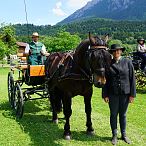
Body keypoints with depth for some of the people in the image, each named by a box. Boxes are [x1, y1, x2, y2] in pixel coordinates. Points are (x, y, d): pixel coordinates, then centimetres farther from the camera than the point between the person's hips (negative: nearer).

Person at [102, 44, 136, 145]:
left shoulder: (128, 62, 0)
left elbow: (132, 79, -1)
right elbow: (105, 80, 1)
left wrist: (132, 94, -4)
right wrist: (105, 95, -3)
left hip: (125, 93, 0)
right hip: (113, 94, 0)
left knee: (123, 115, 13)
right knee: (113, 114, 9)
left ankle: (124, 135, 28)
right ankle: (114, 135, 24)